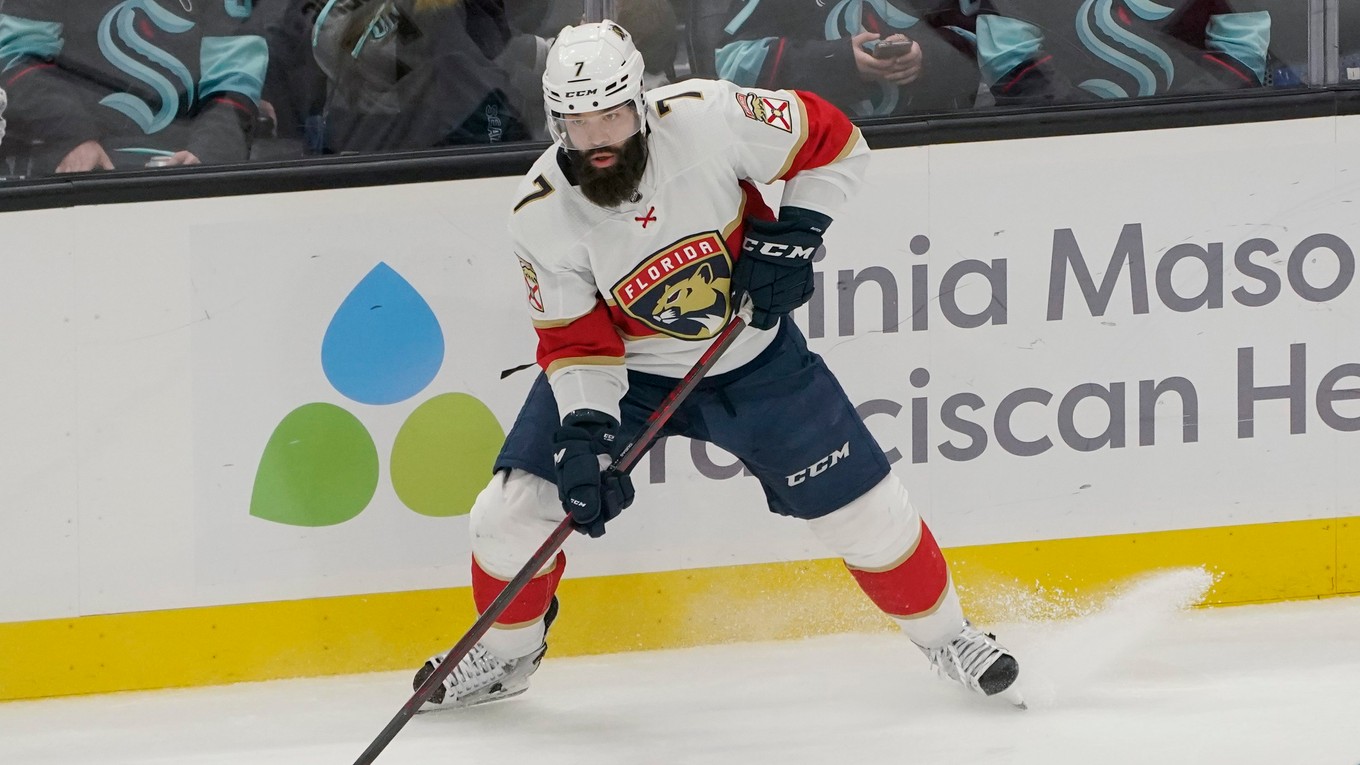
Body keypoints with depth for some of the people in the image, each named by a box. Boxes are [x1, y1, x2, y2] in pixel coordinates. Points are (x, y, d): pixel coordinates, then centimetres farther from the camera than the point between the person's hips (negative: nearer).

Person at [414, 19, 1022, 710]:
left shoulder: (706, 118, -28)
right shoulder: (542, 215, -22)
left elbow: (835, 144, -15)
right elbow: (576, 342, -14)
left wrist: (793, 236, -22)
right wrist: (585, 434, -27)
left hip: (752, 355, -1)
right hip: (623, 367, 1)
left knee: (862, 506, -2)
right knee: (514, 509, -8)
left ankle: (945, 634, 24)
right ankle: (505, 654, 20)